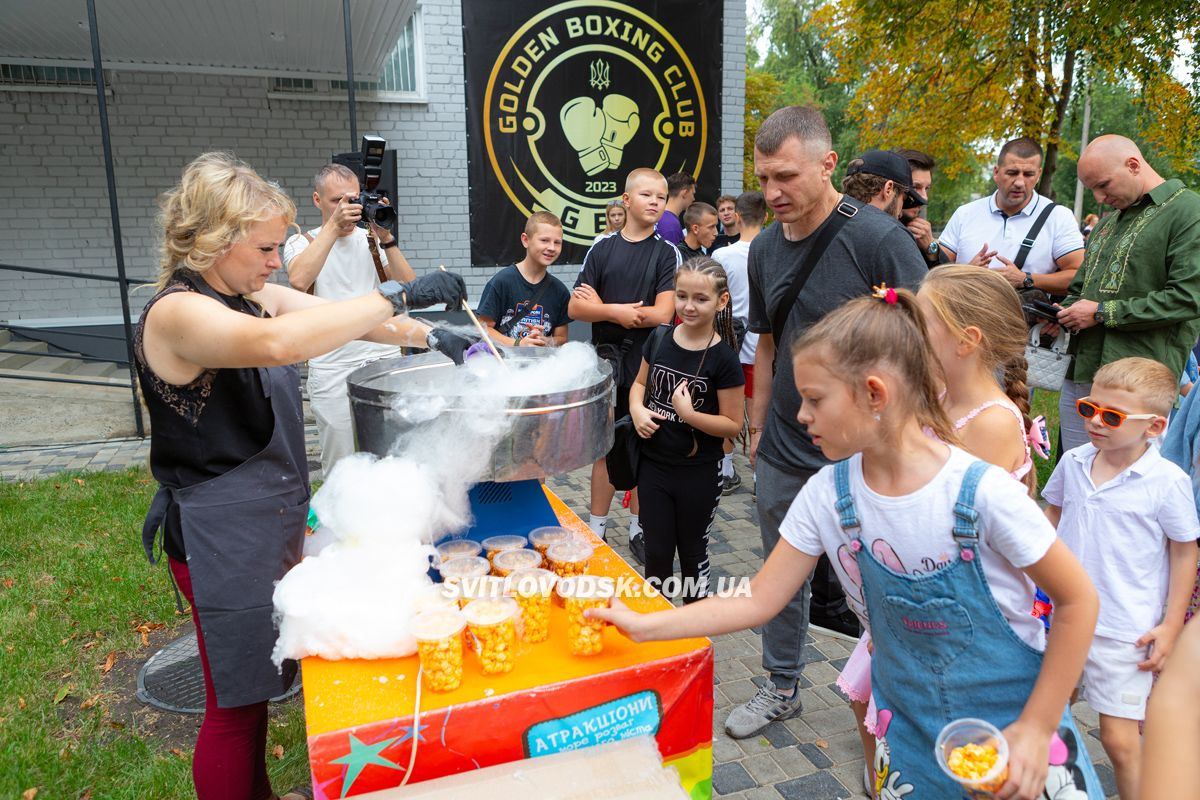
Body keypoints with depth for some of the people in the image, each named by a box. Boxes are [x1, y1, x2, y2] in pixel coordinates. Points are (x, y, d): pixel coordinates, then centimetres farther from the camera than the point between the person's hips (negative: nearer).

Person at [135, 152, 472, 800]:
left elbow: (342, 317, 6)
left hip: (270, 521, 9)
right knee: (234, 705, 7)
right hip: (220, 534, -9)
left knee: (255, 685, 23)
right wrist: (400, 295, -39)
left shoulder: (249, 294, 5)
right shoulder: (176, 313, -23)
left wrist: (434, 337, -7)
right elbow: (276, 342, -42)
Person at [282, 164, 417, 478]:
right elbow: (298, 280, -18)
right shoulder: (301, 242, 6)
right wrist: (333, 226, -14)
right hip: (332, 370, -2)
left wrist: (386, 238, -8)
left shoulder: (371, 239, 13)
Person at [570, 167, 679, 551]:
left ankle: (638, 529, 23)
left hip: (648, 363, -1)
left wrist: (601, 306, -9)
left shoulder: (667, 252, -1)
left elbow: (662, 313, -13)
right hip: (606, 361, 1)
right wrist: (618, 311, -15)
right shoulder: (602, 248, 4)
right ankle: (597, 530, 20)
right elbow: (575, 308, 0)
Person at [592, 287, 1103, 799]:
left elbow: (1077, 600, -13)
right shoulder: (827, 495, -13)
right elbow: (759, 600, -8)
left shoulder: (981, 492, -25)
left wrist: (1037, 728, -13)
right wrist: (643, 627, -13)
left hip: (1014, 717, -2)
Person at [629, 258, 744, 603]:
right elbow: (640, 383, 13)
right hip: (653, 466, 3)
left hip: (698, 474, -3)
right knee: (656, 552, 13)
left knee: (692, 551, 16)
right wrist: (637, 409, -8)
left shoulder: (723, 358, -16)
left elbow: (732, 424, -12)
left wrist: (689, 414, -27)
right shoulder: (659, 339, -3)